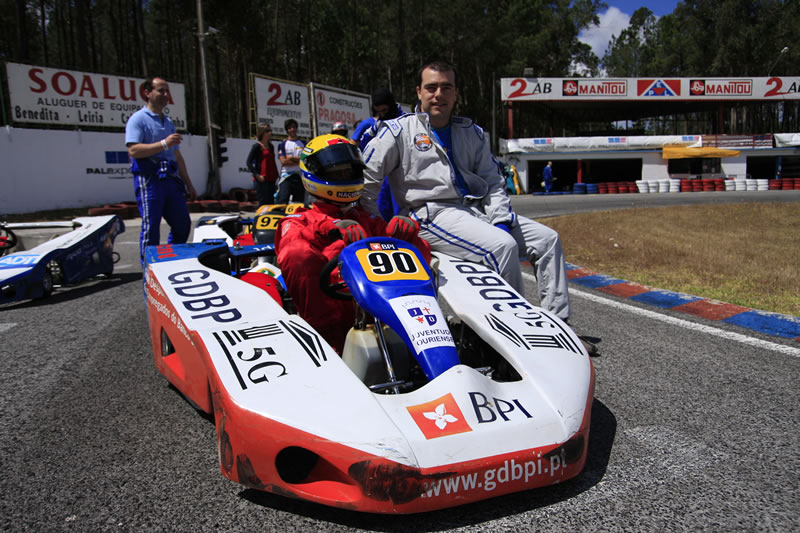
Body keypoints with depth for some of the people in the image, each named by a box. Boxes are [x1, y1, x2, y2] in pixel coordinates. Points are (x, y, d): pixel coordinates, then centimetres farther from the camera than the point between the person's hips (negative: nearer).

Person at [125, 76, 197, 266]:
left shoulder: (169, 122, 22)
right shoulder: (138, 119, -2)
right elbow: (133, 150, -16)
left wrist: (189, 184, 22)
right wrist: (164, 144, -22)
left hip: (171, 179, 8)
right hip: (149, 179, -7)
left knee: (183, 224, 8)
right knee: (151, 227, -7)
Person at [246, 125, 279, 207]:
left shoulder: (270, 146, 17)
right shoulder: (257, 146, -4)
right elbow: (249, 162, -8)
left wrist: (276, 175, 15)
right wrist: (257, 175, -15)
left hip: (271, 179, 7)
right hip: (262, 180, -7)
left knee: (271, 202, 8)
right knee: (263, 203, -8)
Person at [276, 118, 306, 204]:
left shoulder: (304, 144, 13)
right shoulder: (282, 144, 8)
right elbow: (283, 162, -5)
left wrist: (292, 158, -7)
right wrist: (299, 160, -5)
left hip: (300, 176, 3)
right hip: (286, 176, -2)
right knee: (282, 202, -15)